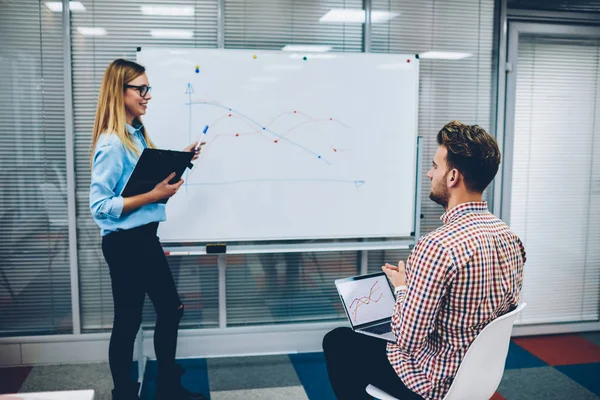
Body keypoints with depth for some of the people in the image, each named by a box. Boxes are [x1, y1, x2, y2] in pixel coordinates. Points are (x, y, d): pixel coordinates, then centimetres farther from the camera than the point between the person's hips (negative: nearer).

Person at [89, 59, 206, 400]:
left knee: (171, 309, 16)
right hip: (124, 243, -10)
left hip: (146, 238, 10)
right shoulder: (112, 143, -18)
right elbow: (100, 205, -21)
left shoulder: (137, 134, 8)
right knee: (129, 320, 5)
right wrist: (153, 196, -23)